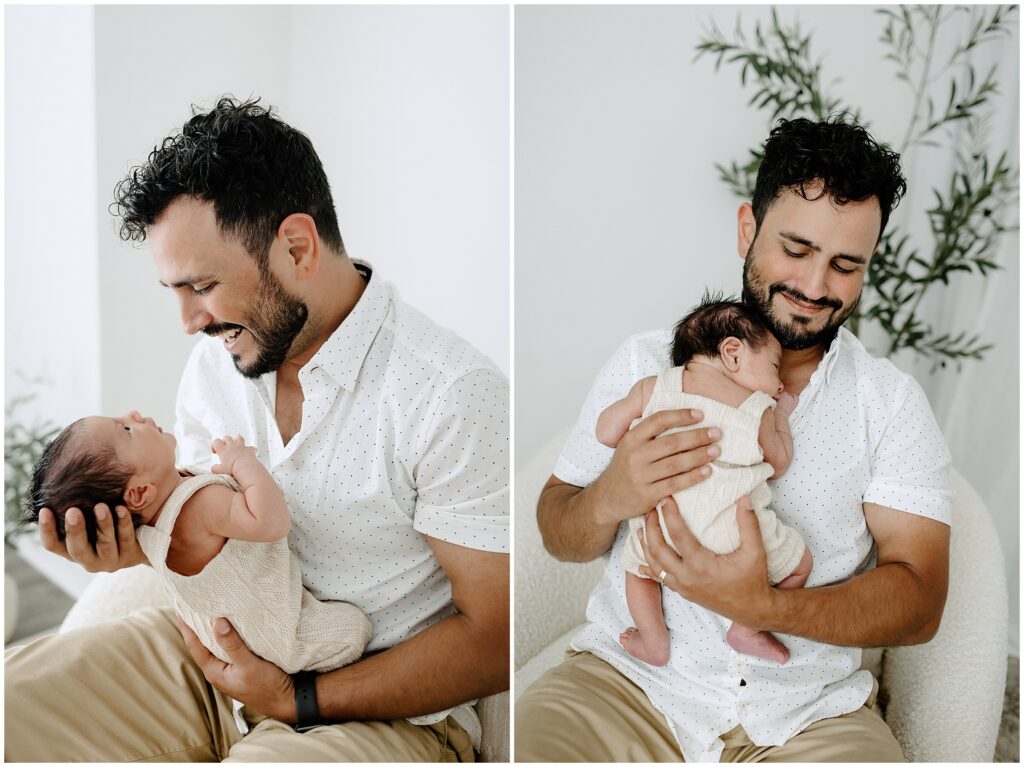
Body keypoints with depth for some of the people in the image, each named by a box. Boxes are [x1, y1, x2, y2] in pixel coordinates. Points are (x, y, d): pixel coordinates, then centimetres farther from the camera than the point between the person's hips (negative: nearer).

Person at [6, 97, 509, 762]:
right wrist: (148, 544, -11)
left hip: (384, 705, -6)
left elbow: (494, 639, -17)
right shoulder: (214, 362, 2)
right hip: (223, 647, 6)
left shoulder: (455, 394, -21)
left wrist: (298, 700, -18)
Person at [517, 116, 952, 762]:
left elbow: (919, 602, -5)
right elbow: (558, 535, 6)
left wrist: (762, 606, -22)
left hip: (810, 714, 2)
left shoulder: (893, 402, 4)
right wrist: (608, 499, -18)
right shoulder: (647, 362, 4)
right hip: (628, 682, -1)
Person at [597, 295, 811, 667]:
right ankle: (747, 631, 25)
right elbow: (778, 465, 16)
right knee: (800, 562, 24)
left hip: (659, 531, 2)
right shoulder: (758, 409, 4)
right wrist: (782, 417, 29)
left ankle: (653, 642, 31)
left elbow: (607, 432, 6)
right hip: (730, 539, -2)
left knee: (636, 565, 35)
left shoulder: (653, 387, 6)